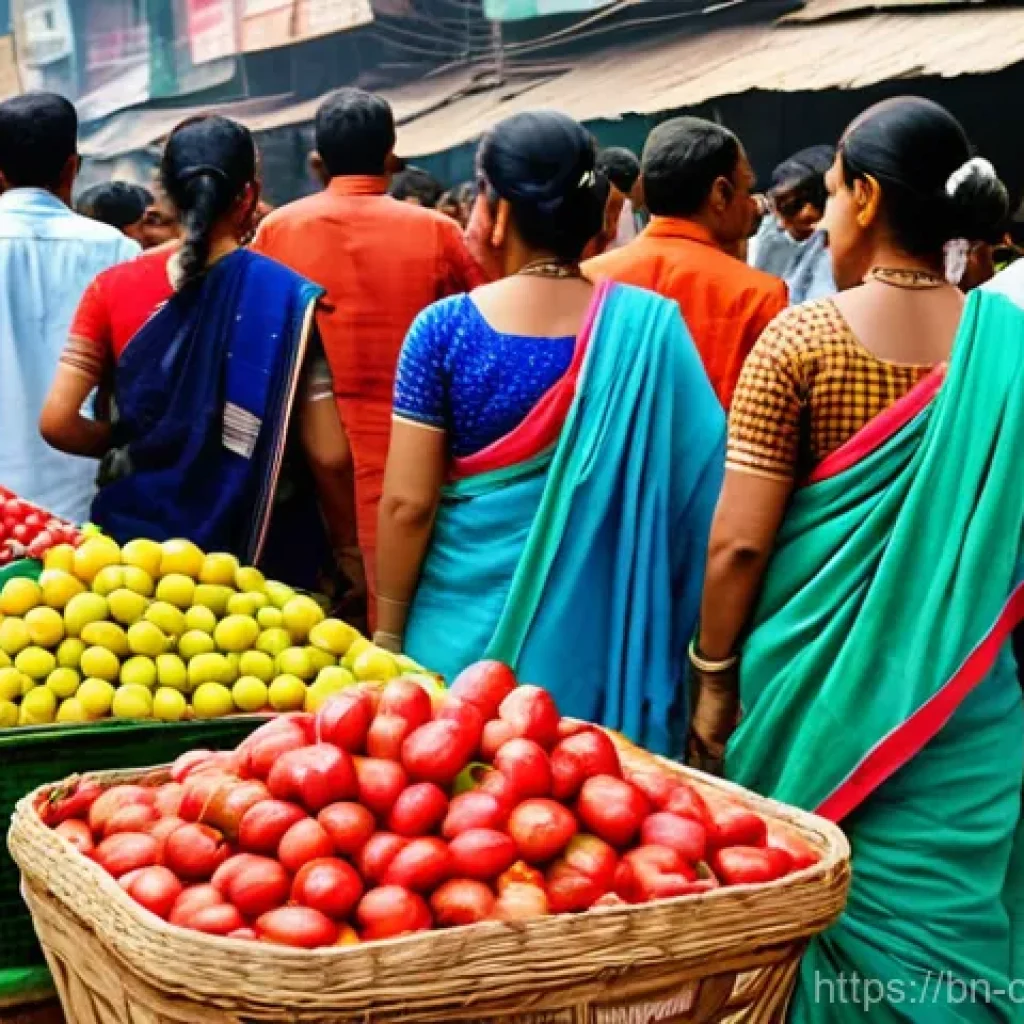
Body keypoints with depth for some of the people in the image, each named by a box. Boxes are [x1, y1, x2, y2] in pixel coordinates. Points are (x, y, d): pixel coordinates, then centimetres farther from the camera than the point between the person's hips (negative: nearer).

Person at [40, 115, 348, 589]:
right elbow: (325, 452, -11)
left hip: (138, 533, 2)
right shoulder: (290, 297, -10)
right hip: (262, 545, -2)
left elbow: (57, 422, -7)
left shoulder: (114, 289, -4)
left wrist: (129, 447, 11)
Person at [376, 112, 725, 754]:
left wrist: (388, 632, 1)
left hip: (467, 625, -1)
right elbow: (696, 487, -5)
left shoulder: (444, 329, -11)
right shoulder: (649, 325, -7)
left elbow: (408, 502, -11)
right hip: (600, 628, 2)